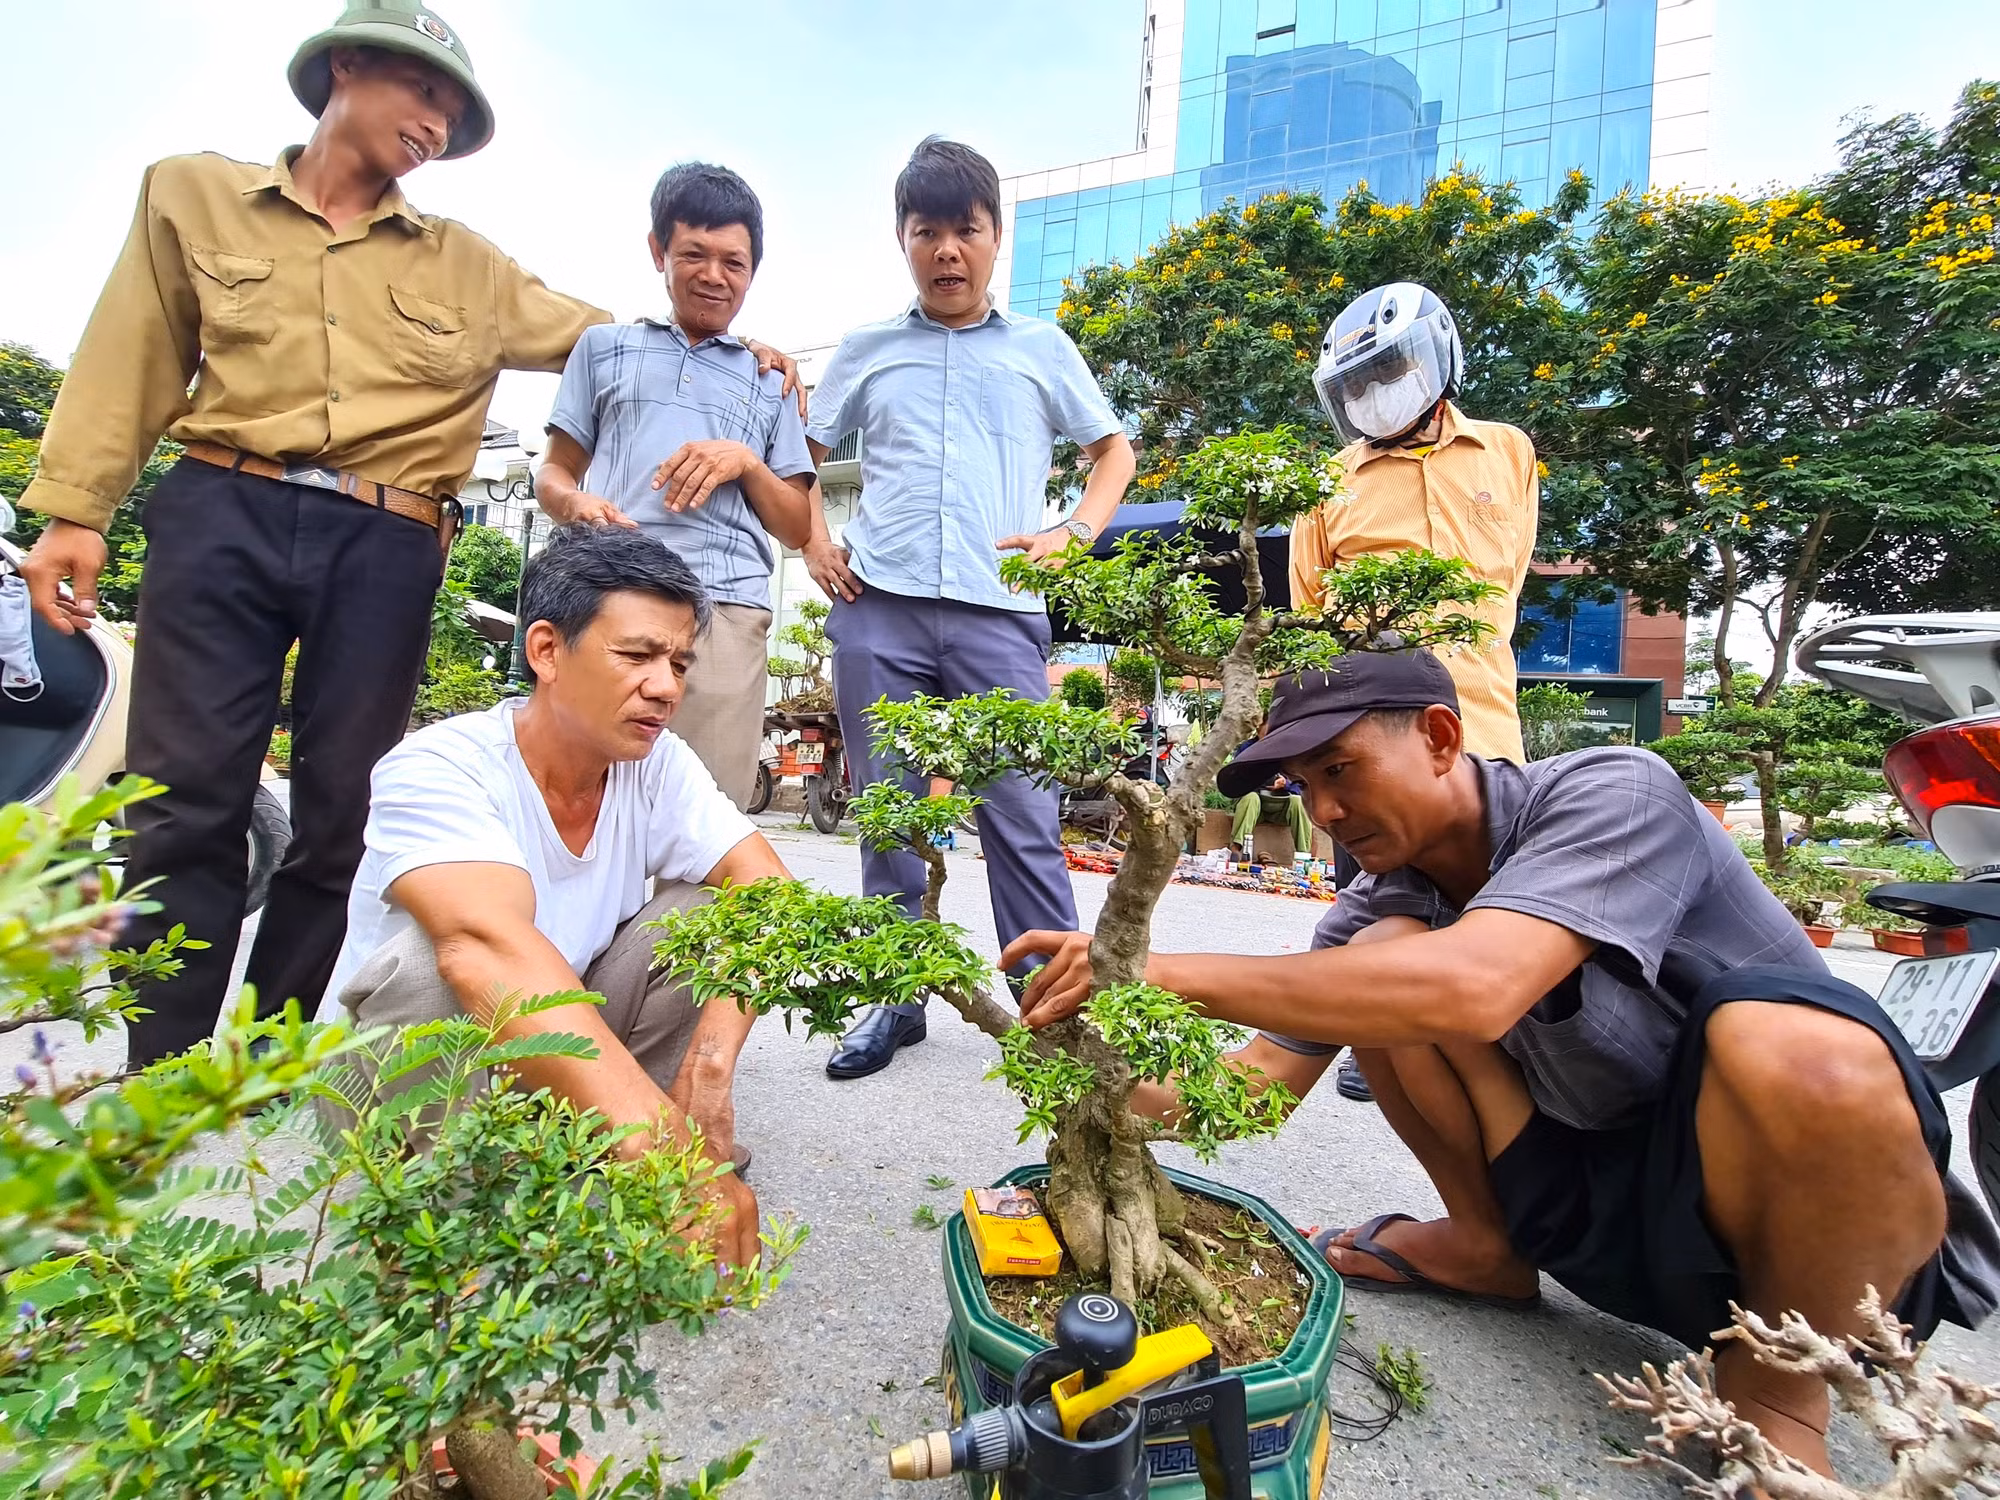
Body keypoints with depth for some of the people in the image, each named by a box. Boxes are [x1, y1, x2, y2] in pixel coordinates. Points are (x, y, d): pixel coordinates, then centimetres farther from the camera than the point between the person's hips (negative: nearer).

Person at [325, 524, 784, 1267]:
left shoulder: (658, 764, -11)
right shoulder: (436, 769, -25)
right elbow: (492, 948, -44)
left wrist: (707, 1070, -35)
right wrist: (668, 1154, -54)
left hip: (563, 1056, 5)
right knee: (432, 962, -34)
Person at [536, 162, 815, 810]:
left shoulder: (770, 380, 24)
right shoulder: (604, 347, 23)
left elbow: (799, 529, 18)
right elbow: (553, 472, 19)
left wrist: (746, 463, 0)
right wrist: (575, 501, -4)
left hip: (724, 613, 0)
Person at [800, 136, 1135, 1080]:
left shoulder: (1042, 349, 15)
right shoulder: (866, 351, 17)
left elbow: (1113, 448, 21)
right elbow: (800, 451, 25)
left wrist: (1076, 532, 4)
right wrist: (813, 542, 9)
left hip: (998, 613, -1)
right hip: (877, 612, 2)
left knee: (1022, 817, -5)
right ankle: (895, 998, 18)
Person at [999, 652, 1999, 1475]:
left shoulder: (1611, 795, -22)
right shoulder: (1377, 907, -3)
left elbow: (1474, 987, -40)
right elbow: (1257, 1086, -2)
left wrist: (1165, 972, -38)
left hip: (1807, 1217, -5)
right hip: (1600, 1215, 5)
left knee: (1785, 1045, -38)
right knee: (1385, 962, -14)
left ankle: (1779, 1386, -9)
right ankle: (1487, 1249, 8)